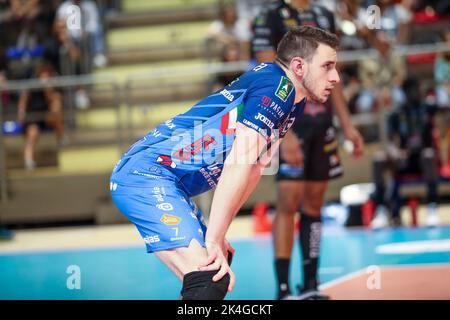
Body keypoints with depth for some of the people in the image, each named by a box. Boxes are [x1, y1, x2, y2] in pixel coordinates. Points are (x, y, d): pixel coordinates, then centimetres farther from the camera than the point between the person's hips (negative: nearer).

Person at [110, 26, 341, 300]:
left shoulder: (294, 101, 16)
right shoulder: (277, 85, -16)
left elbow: (254, 168, 18)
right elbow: (237, 165, -25)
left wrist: (217, 236, 12)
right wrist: (214, 239, -24)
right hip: (149, 174, -11)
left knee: (217, 277, 16)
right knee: (208, 282, -22)